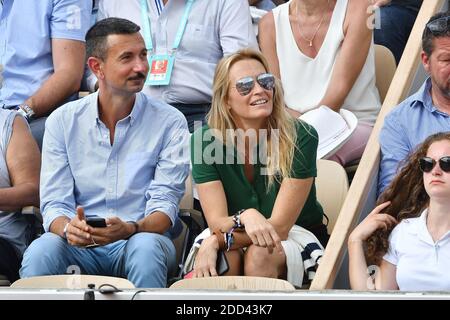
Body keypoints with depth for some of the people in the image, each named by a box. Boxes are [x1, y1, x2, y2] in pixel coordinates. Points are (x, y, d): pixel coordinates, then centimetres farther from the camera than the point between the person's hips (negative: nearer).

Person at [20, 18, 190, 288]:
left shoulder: (169, 122, 0)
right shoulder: (63, 121, 4)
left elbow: (165, 204, -6)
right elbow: (54, 202, 0)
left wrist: (130, 229, -29)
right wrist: (67, 228, -25)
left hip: (142, 238, -1)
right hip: (79, 246, 1)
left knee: (145, 249, -36)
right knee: (39, 253, -32)